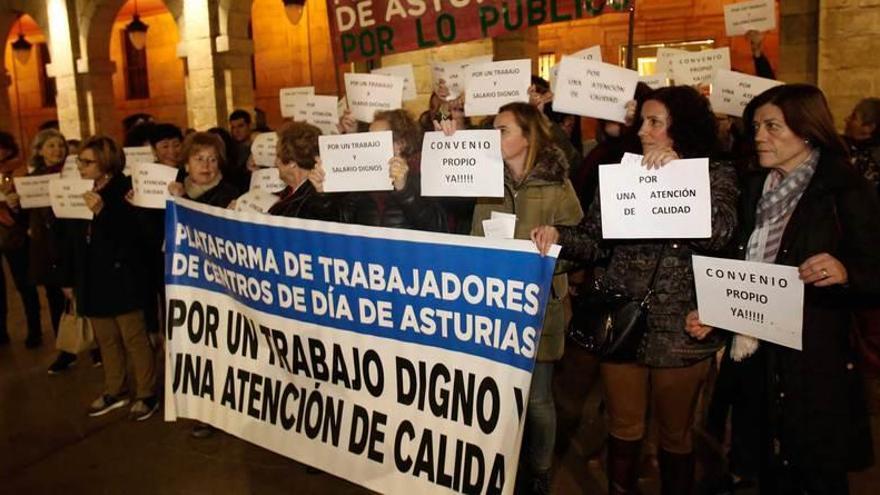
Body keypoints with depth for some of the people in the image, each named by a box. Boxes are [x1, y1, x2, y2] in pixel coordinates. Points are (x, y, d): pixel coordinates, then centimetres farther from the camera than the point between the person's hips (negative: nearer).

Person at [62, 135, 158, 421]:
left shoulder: (123, 191, -12)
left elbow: (131, 236, -19)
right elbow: (73, 240, 11)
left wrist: (102, 211, -31)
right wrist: (68, 279, 13)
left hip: (120, 278, -6)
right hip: (92, 279, 6)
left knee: (134, 338, 3)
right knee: (106, 340, 17)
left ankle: (147, 394, 15)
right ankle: (114, 391, 31)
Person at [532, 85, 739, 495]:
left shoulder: (717, 175, -1)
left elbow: (718, 236, -19)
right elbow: (595, 242, 3)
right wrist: (558, 235, -16)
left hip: (680, 330, -2)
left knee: (675, 433, 14)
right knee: (623, 428, 15)